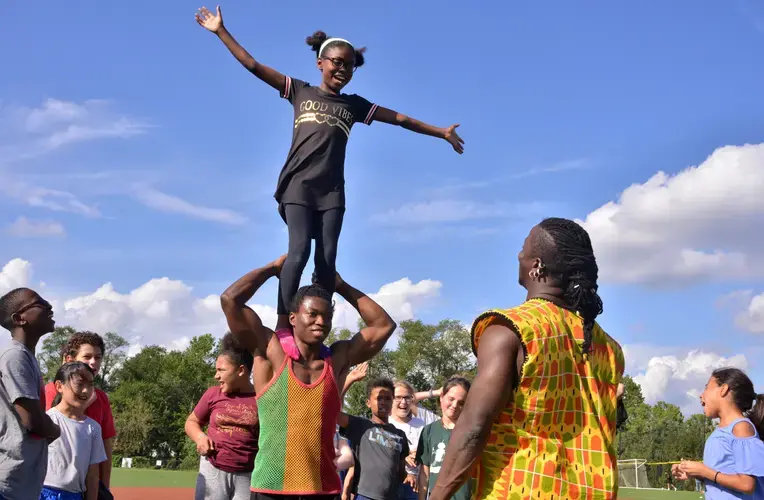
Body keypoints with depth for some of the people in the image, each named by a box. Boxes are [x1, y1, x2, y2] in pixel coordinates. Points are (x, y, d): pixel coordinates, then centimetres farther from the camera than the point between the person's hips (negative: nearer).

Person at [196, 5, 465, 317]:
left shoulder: (354, 104, 15)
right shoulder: (300, 92, 9)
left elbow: (401, 119, 18)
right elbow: (253, 66, 7)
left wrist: (442, 132, 17)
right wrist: (221, 31, 3)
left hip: (331, 191, 3)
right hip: (298, 185, -3)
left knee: (327, 260, -6)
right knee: (299, 250, -19)